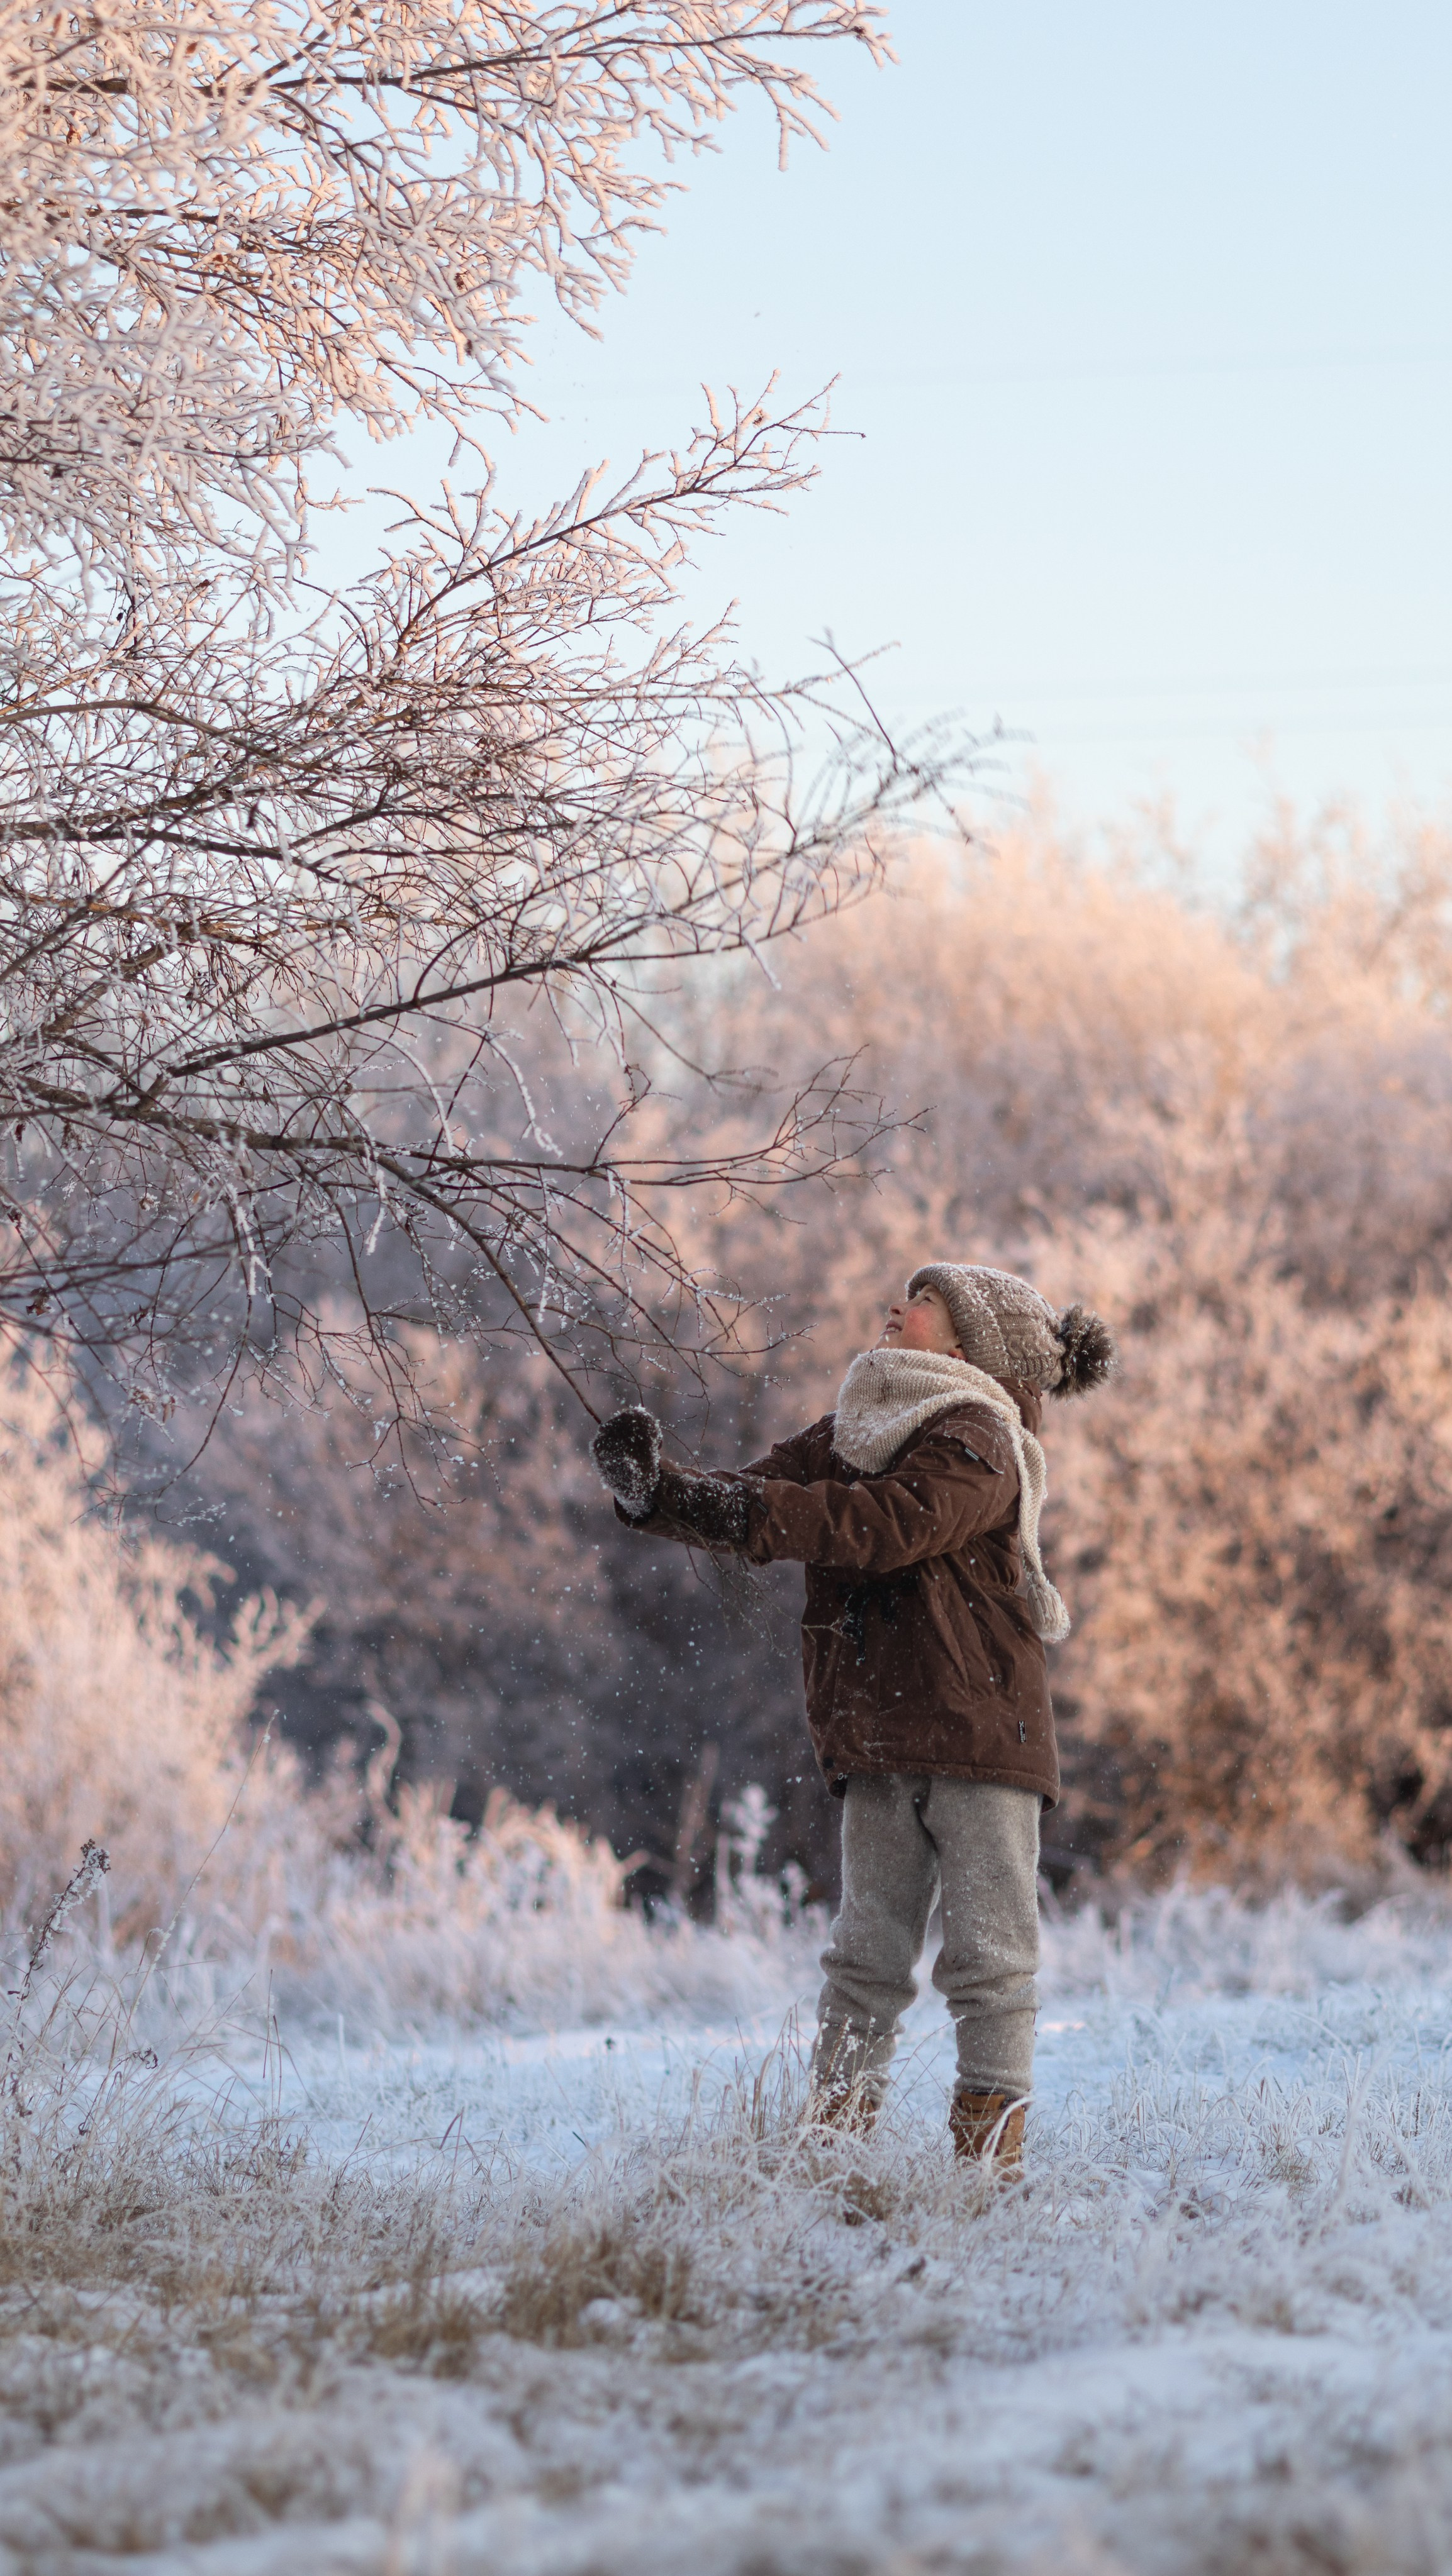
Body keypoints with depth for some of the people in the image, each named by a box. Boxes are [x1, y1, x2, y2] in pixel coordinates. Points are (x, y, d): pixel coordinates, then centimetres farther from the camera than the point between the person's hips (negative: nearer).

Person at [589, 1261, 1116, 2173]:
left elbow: (891, 1524, -25)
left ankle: (991, 2144, 2)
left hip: (979, 1731, -6)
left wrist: (754, 1512, -31)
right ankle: (837, 2135, 7)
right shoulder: (850, 1432, 15)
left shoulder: (977, 1443, -8)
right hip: (877, 1739, 6)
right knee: (867, 1950, 6)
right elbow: (750, 1507, 8)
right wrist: (661, 1492, -12)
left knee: (987, 1950, -3)